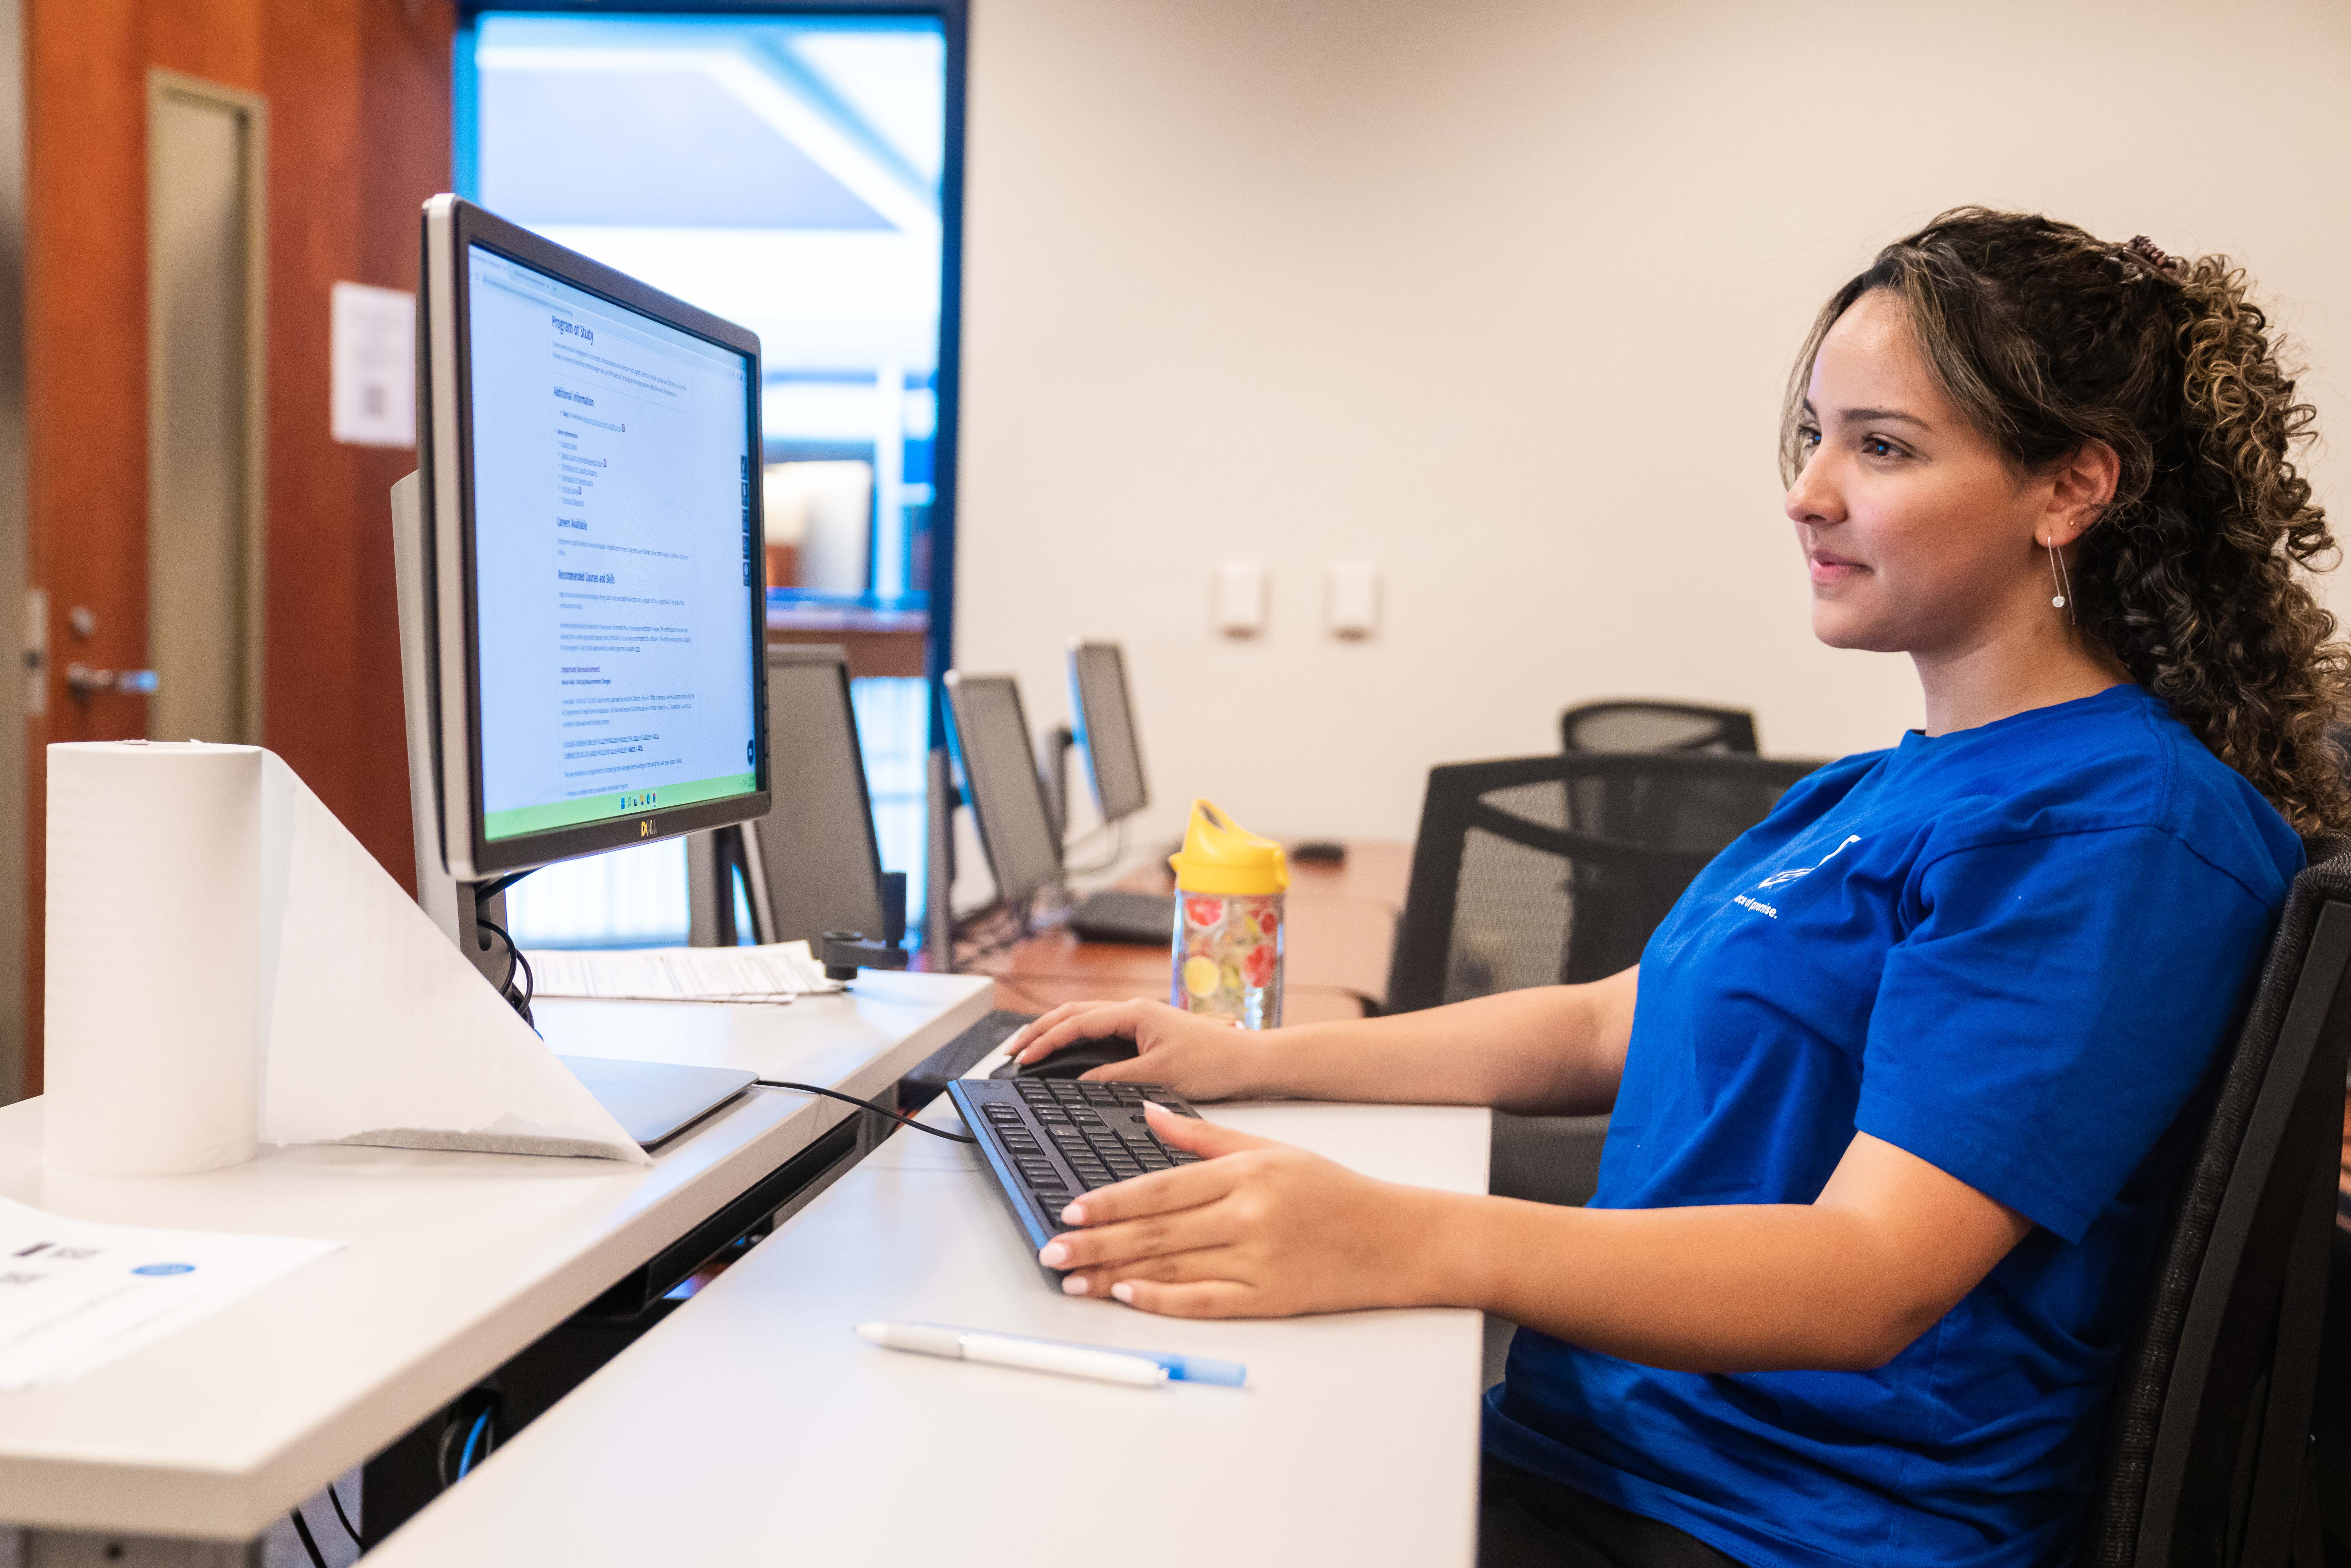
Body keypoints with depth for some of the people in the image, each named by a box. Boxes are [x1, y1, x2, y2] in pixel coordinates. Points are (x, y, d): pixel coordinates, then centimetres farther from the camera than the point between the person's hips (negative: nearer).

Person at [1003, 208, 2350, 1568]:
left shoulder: (2119, 825, -16)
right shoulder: (1897, 789, 13)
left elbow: (1870, 1276, -25)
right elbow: (1617, 1025, 18)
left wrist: (1398, 1242, -37)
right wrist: (1241, 1063, 11)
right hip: (1599, 1444, 8)